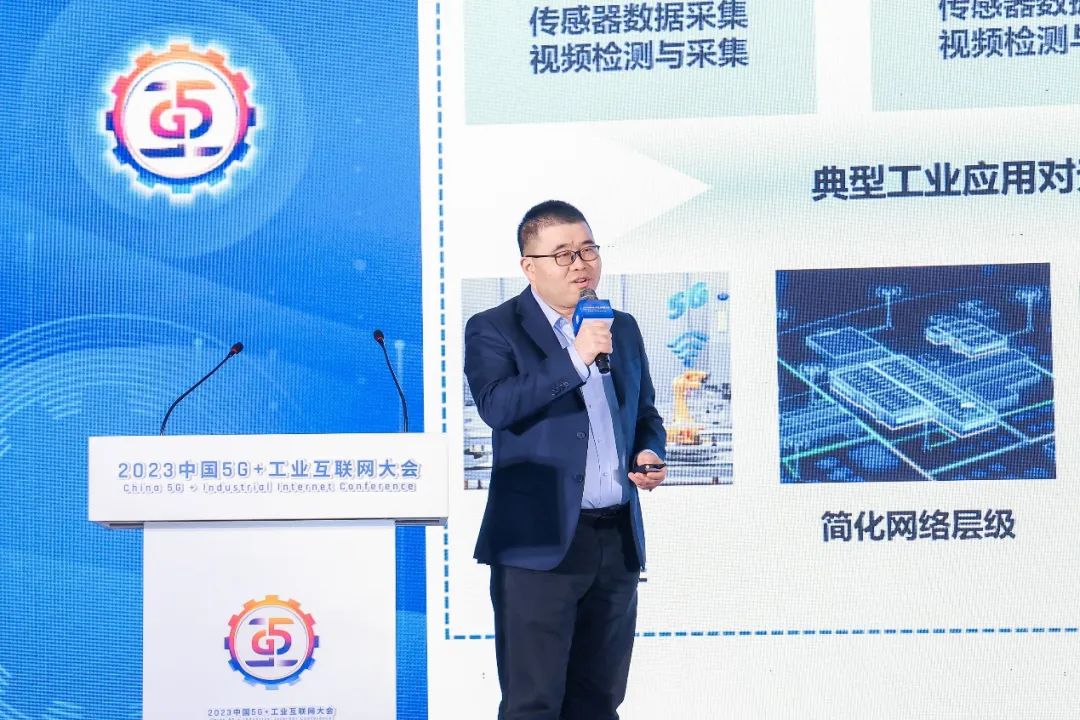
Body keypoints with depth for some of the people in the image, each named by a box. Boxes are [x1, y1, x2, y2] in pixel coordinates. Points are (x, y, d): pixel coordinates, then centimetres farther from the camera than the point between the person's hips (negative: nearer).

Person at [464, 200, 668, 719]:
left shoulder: (623, 329, 15)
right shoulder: (493, 330, -2)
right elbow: (496, 405, -20)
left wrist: (650, 452, 4)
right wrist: (575, 359, -23)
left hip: (618, 541, 5)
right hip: (539, 544, -5)